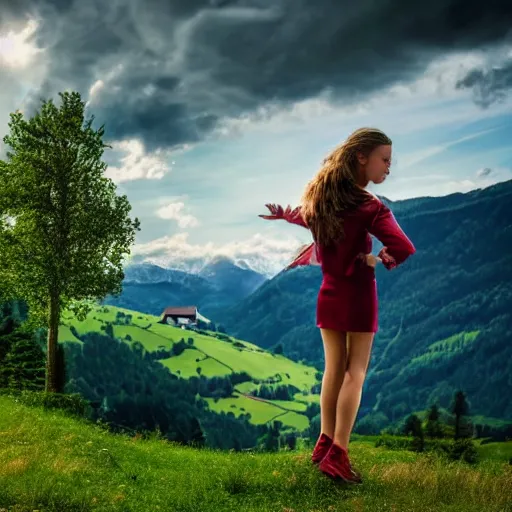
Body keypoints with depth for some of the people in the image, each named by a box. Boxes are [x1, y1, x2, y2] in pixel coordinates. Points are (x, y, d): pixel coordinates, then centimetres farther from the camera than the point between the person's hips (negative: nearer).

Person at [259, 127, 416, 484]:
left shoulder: (321, 197, -2)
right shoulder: (370, 207, -22)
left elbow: (305, 218, 21)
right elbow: (404, 248, -34)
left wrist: (283, 215, 43)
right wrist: (380, 259, -13)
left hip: (329, 294, 6)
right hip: (358, 295, -6)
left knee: (333, 369, 16)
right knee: (355, 373, 3)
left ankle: (325, 442, 23)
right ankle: (337, 454, 3)